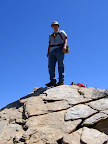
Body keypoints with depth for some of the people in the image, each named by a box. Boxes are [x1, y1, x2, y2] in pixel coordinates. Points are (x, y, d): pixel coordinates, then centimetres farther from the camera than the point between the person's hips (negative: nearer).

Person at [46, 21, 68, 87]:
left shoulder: (61, 32, 17)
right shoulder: (51, 35, 31)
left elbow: (65, 40, 3)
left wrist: (64, 46, -16)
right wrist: (48, 52, 11)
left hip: (59, 49, -5)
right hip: (52, 51, 5)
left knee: (60, 65, -12)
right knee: (51, 66, -9)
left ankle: (61, 81, -16)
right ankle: (53, 81, -13)